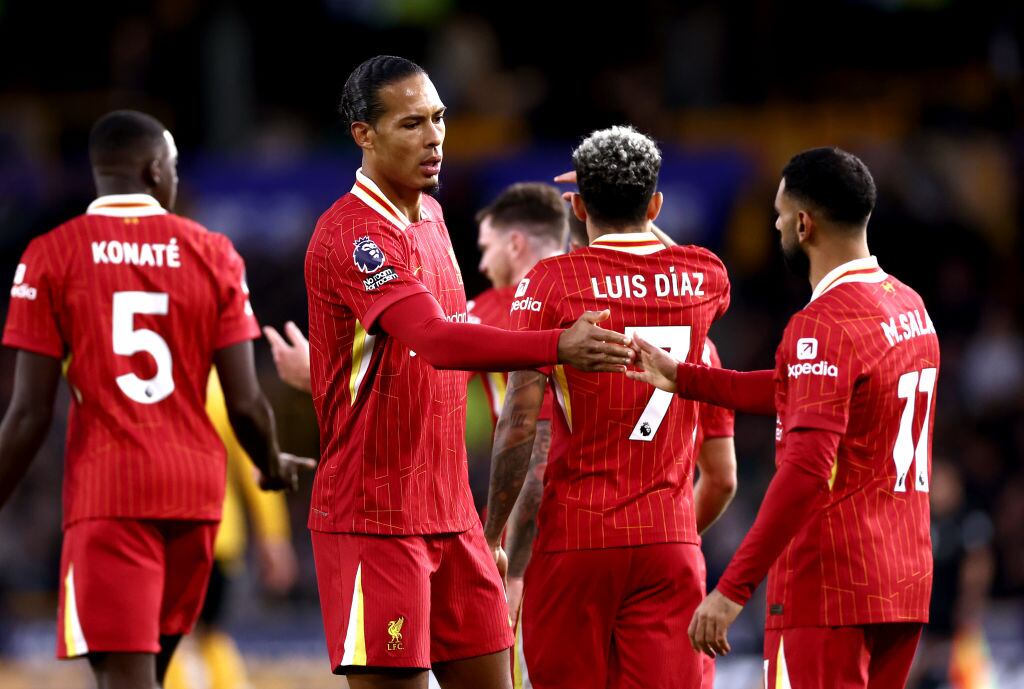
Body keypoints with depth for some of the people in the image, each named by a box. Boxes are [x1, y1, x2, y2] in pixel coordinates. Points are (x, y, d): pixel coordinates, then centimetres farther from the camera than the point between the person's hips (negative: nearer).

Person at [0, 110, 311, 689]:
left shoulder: (52, 256, -2)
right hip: (196, 488, 3)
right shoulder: (214, 255, 4)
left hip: (106, 489, -3)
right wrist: (275, 467, 22)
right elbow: (246, 404, 1)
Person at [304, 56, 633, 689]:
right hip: (375, 519, -8)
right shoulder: (350, 234, -17)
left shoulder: (430, 215, 13)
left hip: (450, 514, 9)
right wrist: (558, 348, -40)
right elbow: (435, 339, -30)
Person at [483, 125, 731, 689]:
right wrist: (631, 208, 42)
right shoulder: (703, 278, 5)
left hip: (574, 537, -2)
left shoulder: (550, 282, -6)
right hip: (669, 537, 2)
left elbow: (519, 424, -11)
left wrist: (492, 536, -2)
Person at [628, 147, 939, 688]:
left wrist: (734, 588, -24)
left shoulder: (824, 325, -15)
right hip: (904, 581, 9)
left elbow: (806, 468, -24)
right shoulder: (909, 307, 12)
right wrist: (684, 379, 27)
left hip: (829, 583, -9)